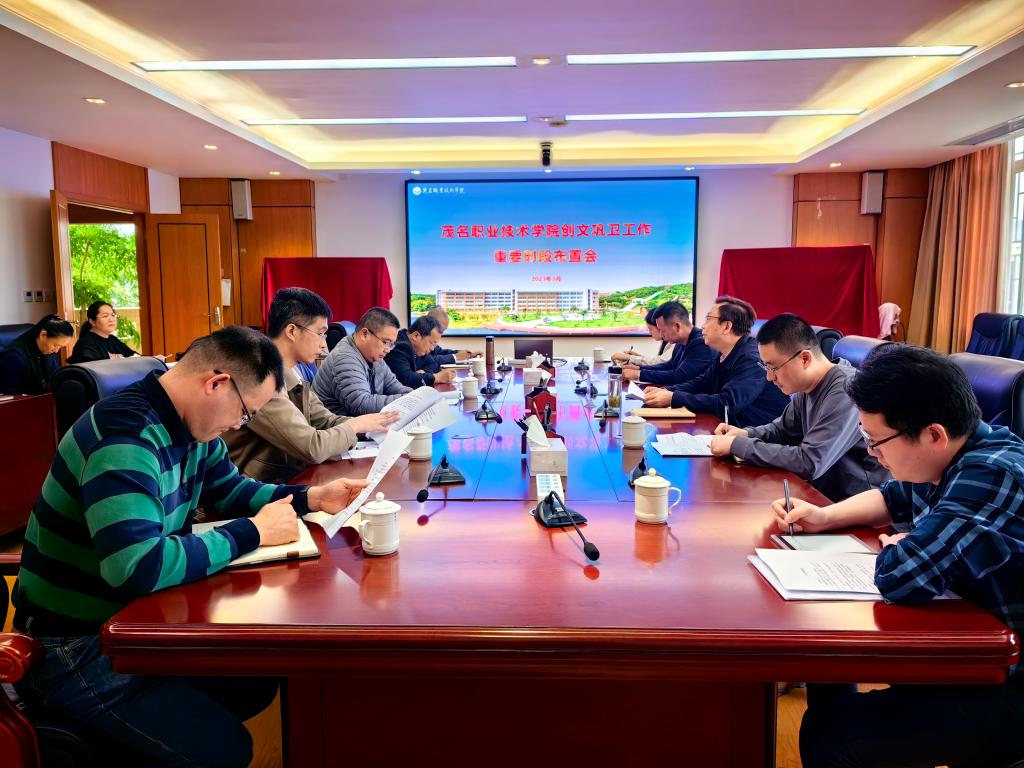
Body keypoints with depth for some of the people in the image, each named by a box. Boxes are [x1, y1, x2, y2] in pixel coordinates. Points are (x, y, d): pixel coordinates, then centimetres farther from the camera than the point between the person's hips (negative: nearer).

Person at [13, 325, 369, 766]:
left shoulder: (192, 426, 0)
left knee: (257, 680, 8)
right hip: (73, 647, -9)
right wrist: (252, 532, -28)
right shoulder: (124, 435, -30)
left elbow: (229, 491, 15)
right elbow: (138, 567, -41)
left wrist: (310, 498, -1)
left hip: (133, 618, 9)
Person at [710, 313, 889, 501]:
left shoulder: (846, 393, -24)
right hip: (821, 492, 7)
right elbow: (783, 428, 19)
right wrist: (747, 434, -2)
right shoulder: (806, 386, 1)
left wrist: (738, 445, -20)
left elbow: (809, 463, -28)